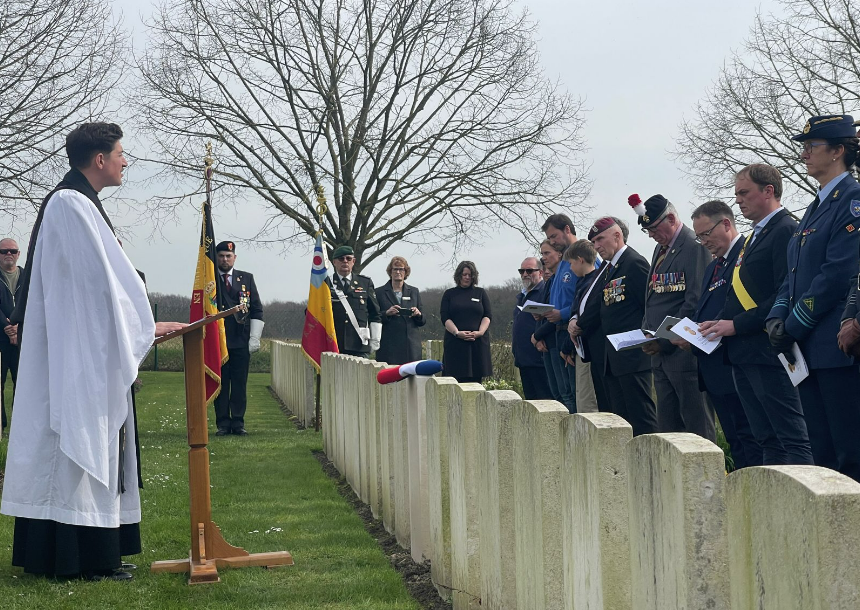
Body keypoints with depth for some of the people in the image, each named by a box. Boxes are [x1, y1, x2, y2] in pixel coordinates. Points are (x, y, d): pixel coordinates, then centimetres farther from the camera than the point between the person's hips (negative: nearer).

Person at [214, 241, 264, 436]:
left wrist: (254, 338, 1)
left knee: (240, 384, 2)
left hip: (241, 341, 1)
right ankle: (223, 424, 6)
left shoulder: (247, 279, 11)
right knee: (220, 384, 1)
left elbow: (257, 310, 10)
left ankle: (238, 423, 7)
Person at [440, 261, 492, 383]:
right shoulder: (449, 294, 11)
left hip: (478, 342, 1)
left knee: (476, 379, -2)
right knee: (457, 379, -6)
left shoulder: (481, 293, 14)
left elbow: (488, 316, 7)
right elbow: (444, 317, 2)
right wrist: (457, 333, -14)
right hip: (455, 343, -1)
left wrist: (480, 332, -11)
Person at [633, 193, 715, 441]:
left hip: (683, 352, -9)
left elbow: (694, 303, -18)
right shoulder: (661, 249, 18)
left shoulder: (694, 247, -12)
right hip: (661, 352, 9)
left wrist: (664, 341, -16)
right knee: (668, 425, 11)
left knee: (698, 424, -6)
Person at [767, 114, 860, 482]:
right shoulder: (816, 207, 20)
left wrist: (794, 327, -13)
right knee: (822, 452, 10)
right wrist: (777, 317, 2)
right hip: (810, 350, 9)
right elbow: (795, 273, 20)